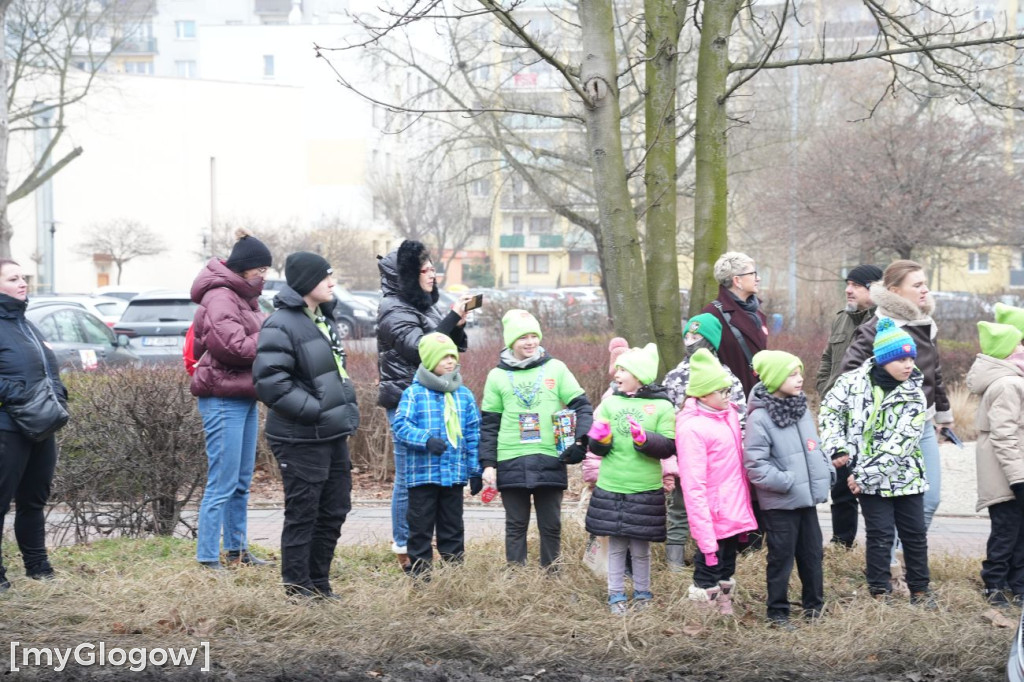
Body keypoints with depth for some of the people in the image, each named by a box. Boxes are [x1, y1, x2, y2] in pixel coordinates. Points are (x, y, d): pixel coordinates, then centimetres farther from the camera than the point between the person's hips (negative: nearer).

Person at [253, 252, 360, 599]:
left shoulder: (323, 319, 14)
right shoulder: (281, 326, -16)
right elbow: (269, 382, -23)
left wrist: (346, 404, 13)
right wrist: (315, 409, -22)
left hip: (333, 434, 9)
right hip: (300, 439, -9)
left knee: (334, 511, 14)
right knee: (302, 515, -2)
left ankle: (319, 584, 25)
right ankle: (298, 590, 8)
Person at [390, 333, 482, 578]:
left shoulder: (464, 395, 8)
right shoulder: (414, 394, -5)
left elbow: (473, 435, 12)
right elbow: (400, 425, -12)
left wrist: (475, 471, 10)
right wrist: (426, 439, -27)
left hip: (455, 474, 4)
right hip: (423, 473, -4)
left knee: (453, 527, 10)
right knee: (421, 527, 3)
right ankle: (420, 573, 8)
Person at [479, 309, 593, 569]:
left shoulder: (556, 369, 5)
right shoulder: (497, 376, 7)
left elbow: (581, 406, 3)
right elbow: (489, 425, 9)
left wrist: (580, 441, -13)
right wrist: (488, 464, 2)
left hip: (550, 461, 0)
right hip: (511, 464, 0)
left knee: (551, 525, 6)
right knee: (516, 526, 4)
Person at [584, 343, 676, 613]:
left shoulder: (662, 407, -2)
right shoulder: (610, 403, 7)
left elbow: (668, 448, -7)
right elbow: (598, 448, 8)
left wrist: (644, 438, -23)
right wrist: (600, 438, -14)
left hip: (645, 489, -2)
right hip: (611, 487, 2)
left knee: (641, 547, 5)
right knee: (616, 545, 6)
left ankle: (642, 594, 21)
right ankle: (616, 595, 15)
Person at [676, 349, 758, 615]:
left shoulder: (729, 413, 6)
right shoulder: (691, 427, -18)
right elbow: (693, 487, -21)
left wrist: (745, 511, 15)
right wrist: (706, 538, -24)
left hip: (735, 516, 8)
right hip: (714, 521, -8)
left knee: (726, 575, 19)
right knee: (709, 573, -1)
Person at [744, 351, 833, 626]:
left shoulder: (801, 409, 9)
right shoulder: (759, 417, -15)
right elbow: (755, 464, -18)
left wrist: (827, 471, 5)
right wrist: (786, 482, -21)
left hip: (807, 498, 7)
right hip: (780, 502, -7)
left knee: (812, 553, 14)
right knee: (782, 557, 1)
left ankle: (814, 605, 27)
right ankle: (777, 612, 12)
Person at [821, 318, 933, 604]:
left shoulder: (914, 397, -8)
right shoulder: (854, 382, -7)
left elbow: (898, 444, -14)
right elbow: (829, 411, 2)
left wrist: (864, 475, -20)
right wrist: (837, 449, -11)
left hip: (905, 476, 2)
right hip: (868, 478, -2)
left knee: (915, 534, 8)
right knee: (880, 535, -1)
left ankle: (919, 589, 23)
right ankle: (879, 592, 11)